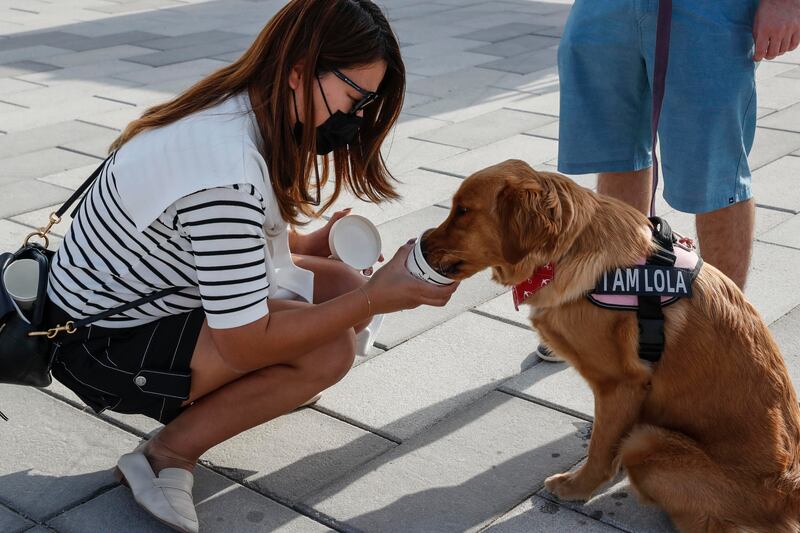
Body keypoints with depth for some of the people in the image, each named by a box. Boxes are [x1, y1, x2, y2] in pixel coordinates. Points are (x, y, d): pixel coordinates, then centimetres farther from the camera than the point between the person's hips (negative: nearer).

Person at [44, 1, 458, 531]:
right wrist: (375, 298, -24)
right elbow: (245, 344, -28)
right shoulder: (227, 175, -35)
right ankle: (167, 456, -9)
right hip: (108, 345, -9)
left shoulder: (242, 110, -6)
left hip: (154, 290, 10)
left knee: (342, 285, -1)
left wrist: (308, 244, -6)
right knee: (330, 350, -22)